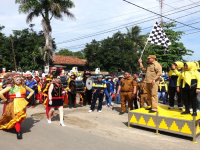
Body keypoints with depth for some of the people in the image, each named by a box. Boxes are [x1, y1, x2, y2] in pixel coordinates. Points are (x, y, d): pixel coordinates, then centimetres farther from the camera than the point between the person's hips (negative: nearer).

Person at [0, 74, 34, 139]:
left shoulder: (24, 86, 7)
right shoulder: (10, 87, -1)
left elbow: (32, 91, 20)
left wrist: (27, 97, 11)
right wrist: (6, 100, -3)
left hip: (22, 104, 3)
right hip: (14, 104, -3)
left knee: (21, 117, 0)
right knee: (16, 117, -10)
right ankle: (18, 132, -8)